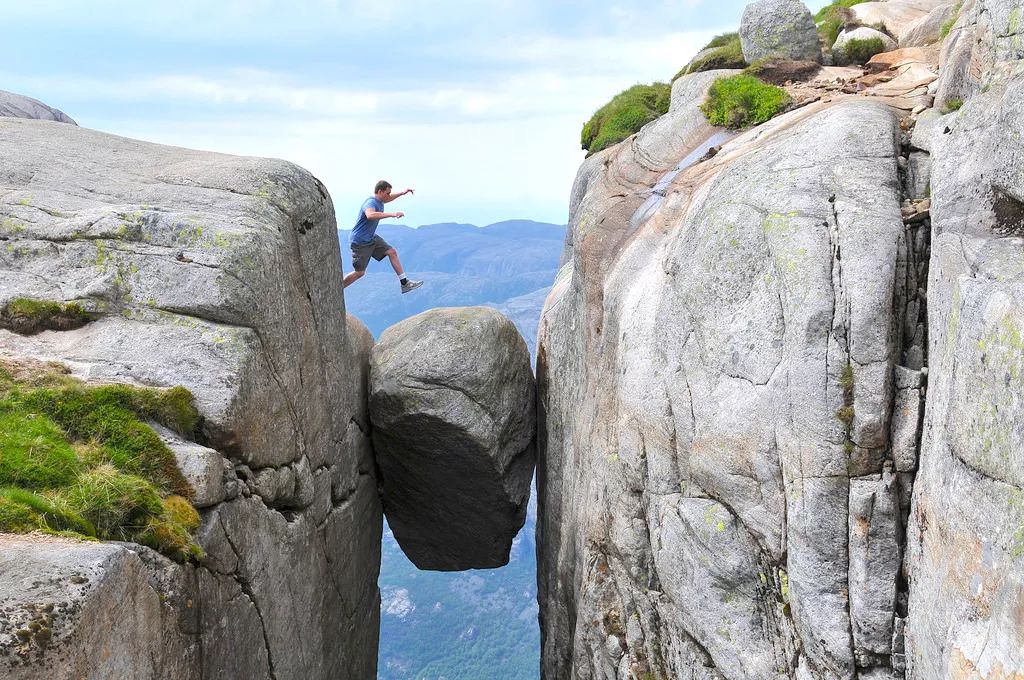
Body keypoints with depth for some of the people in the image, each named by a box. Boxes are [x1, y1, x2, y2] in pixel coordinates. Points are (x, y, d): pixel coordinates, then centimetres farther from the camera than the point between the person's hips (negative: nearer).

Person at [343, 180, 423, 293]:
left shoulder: (379, 201, 6)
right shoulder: (371, 202, -25)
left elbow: (386, 199, 34)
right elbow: (370, 215, -49)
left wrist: (401, 193, 23)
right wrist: (392, 214, -52)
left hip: (371, 238, 10)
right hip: (360, 242, -10)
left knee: (392, 252, 1)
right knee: (359, 272, -4)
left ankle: (404, 283, 4)